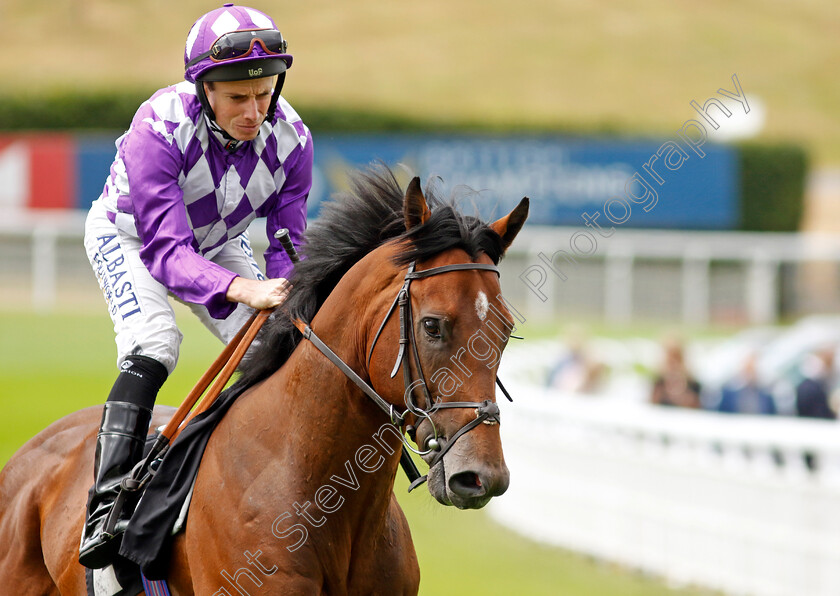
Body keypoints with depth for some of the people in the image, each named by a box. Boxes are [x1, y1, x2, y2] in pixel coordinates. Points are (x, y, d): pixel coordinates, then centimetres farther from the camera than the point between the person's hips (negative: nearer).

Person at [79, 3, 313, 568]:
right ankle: (107, 506, -30)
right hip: (128, 238, -5)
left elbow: (288, 244, -17)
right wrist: (241, 288, -60)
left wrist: (286, 296, -39)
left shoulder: (291, 139, -25)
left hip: (217, 243, 5)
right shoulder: (157, 130, -39)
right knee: (153, 346, -28)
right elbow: (165, 251, -44)